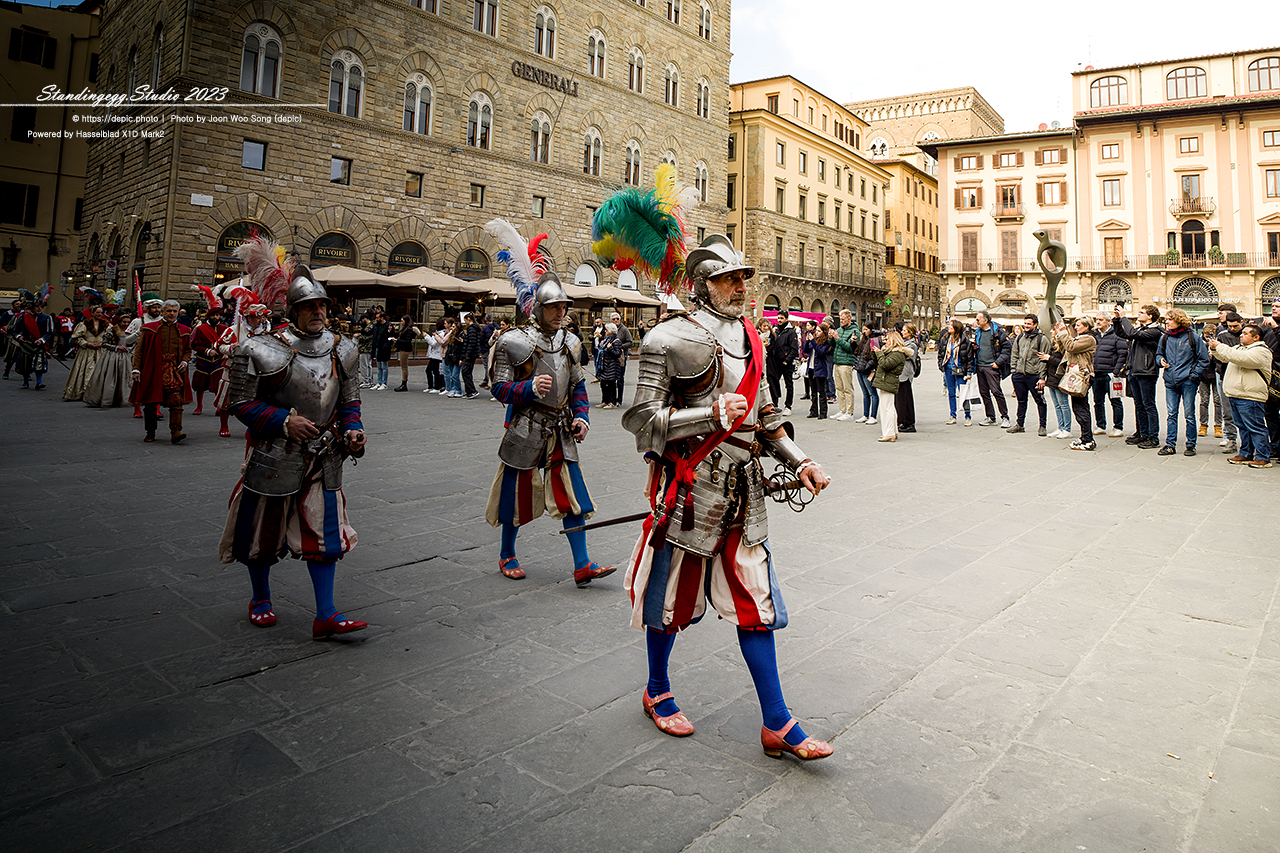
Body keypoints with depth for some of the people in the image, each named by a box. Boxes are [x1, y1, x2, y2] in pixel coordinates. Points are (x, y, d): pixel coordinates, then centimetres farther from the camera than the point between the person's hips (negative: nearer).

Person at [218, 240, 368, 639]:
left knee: (324, 530, 1)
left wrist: (352, 429, -8)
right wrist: (284, 421, -19)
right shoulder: (261, 351, -11)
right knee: (263, 528, 13)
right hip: (274, 457, -3)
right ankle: (261, 599, 37)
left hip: (324, 458, 3)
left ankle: (325, 616, 7)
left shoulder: (343, 350, 3)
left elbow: (349, 401, 11)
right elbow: (240, 402, -8)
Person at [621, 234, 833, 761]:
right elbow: (641, 422, -15)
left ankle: (777, 726, 17)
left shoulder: (749, 339, 13)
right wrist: (712, 415, -23)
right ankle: (657, 693, 36)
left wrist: (799, 463, 8)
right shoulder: (670, 340, -10)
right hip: (689, 489, -6)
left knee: (755, 603, 8)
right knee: (673, 597, 11)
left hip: (744, 491, 6)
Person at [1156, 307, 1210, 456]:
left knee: (1189, 415, 2)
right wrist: (1161, 360, -1)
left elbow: (1203, 358, 1)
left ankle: (1191, 445, 10)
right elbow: (1159, 354, 22)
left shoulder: (1192, 337, -3)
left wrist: (1194, 375, -7)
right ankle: (1170, 445, 9)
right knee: (1171, 414, 5)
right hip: (1170, 382, 4)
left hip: (1188, 381, -3)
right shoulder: (1165, 338, 8)